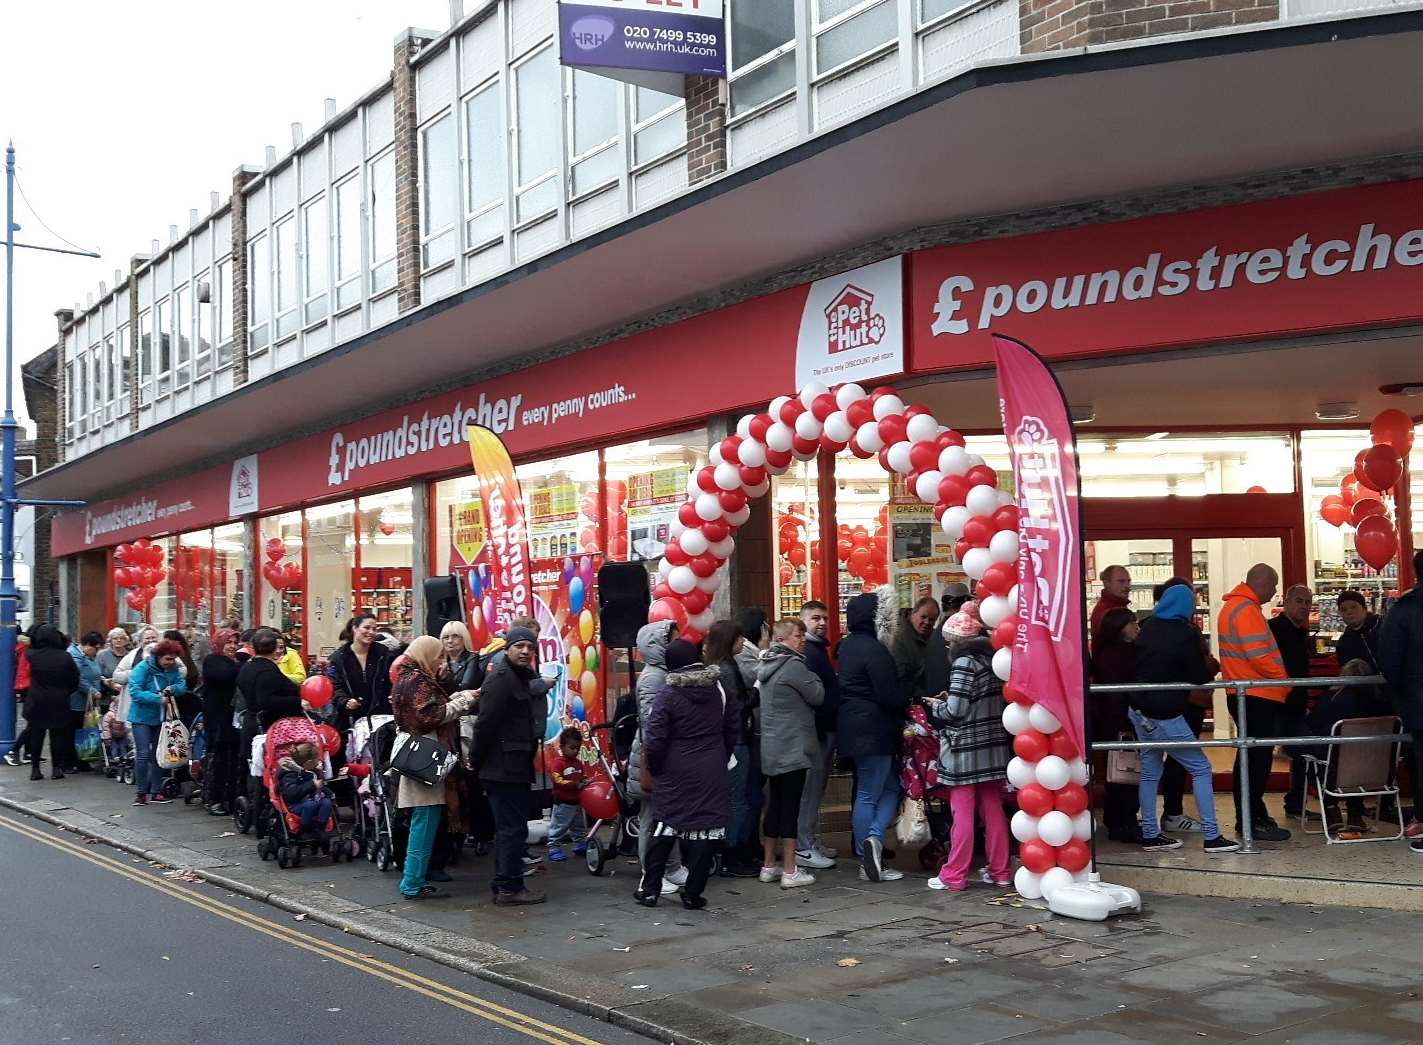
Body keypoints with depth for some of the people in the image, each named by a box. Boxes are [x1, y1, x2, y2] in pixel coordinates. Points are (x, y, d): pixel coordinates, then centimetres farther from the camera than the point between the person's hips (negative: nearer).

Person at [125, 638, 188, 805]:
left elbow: (182, 685, -2)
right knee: (143, 754, -8)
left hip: (161, 718, 5)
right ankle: (140, 792, 2)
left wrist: (173, 688, -25)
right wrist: (158, 699, -29)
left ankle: (156, 791, 19)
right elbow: (135, 692, -23)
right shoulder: (142, 668, -16)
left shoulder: (173, 669, 0)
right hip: (142, 716, -5)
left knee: (158, 754, 10)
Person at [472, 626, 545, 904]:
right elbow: (486, 723, -20)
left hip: (512, 767, 10)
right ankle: (510, 887, 0)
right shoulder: (502, 677, -14)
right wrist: (479, 760, -13)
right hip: (505, 767, -10)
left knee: (508, 828, 15)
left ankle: (504, 885, 23)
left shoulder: (519, 676, 18)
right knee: (513, 828, -6)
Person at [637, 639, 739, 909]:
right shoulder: (718, 688, 3)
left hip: (676, 775, -2)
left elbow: (654, 739, -12)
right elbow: (733, 724, 11)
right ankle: (693, 893, 8)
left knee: (664, 827, 10)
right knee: (707, 828, 5)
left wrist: (654, 767, 3)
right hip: (712, 774, 2)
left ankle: (649, 889, 16)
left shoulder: (668, 693, -10)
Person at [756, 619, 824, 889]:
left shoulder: (766, 665, 10)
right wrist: (812, 677, 7)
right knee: (790, 806, -5)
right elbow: (818, 696, -10)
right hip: (792, 747, -8)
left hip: (771, 747, 8)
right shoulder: (793, 666, -15)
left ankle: (769, 864, 21)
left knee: (774, 804, 14)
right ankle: (790, 871, -2)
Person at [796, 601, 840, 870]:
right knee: (810, 789, -5)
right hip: (815, 730, -10)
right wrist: (817, 731, -24)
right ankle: (804, 848, 0)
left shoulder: (818, 649, 17)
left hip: (826, 730, 10)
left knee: (815, 789, 15)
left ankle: (810, 841, 23)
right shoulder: (806, 651, -15)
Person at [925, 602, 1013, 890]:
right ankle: (1000, 871, 19)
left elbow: (954, 711, -17)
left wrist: (936, 706, 3)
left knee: (963, 813, -1)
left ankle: (954, 876, 5)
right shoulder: (992, 659, 6)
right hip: (993, 747, 7)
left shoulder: (964, 663, -14)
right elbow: (985, 702, 12)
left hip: (965, 750, -7)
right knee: (993, 811, 13)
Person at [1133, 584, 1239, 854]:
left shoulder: (1148, 627, 5)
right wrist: (1209, 668, 11)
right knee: (1200, 769, 3)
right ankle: (1211, 836, 1)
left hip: (1139, 709, 7)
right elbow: (1200, 678, -9)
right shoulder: (1186, 635, -14)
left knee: (1150, 771, 14)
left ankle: (1150, 835, 17)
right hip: (1164, 715, -7)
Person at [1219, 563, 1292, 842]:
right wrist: (1284, 680, -10)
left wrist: (1279, 680, 19)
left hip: (1243, 694, 11)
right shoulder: (1247, 610, -16)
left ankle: (1249, 814, 23)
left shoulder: (1233, 606, 16)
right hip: (1257, 695, -11)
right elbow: (1259, 656, -23)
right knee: (1259, 757, -7)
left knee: (1249, 755, 16)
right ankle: (1253, 821, -6)